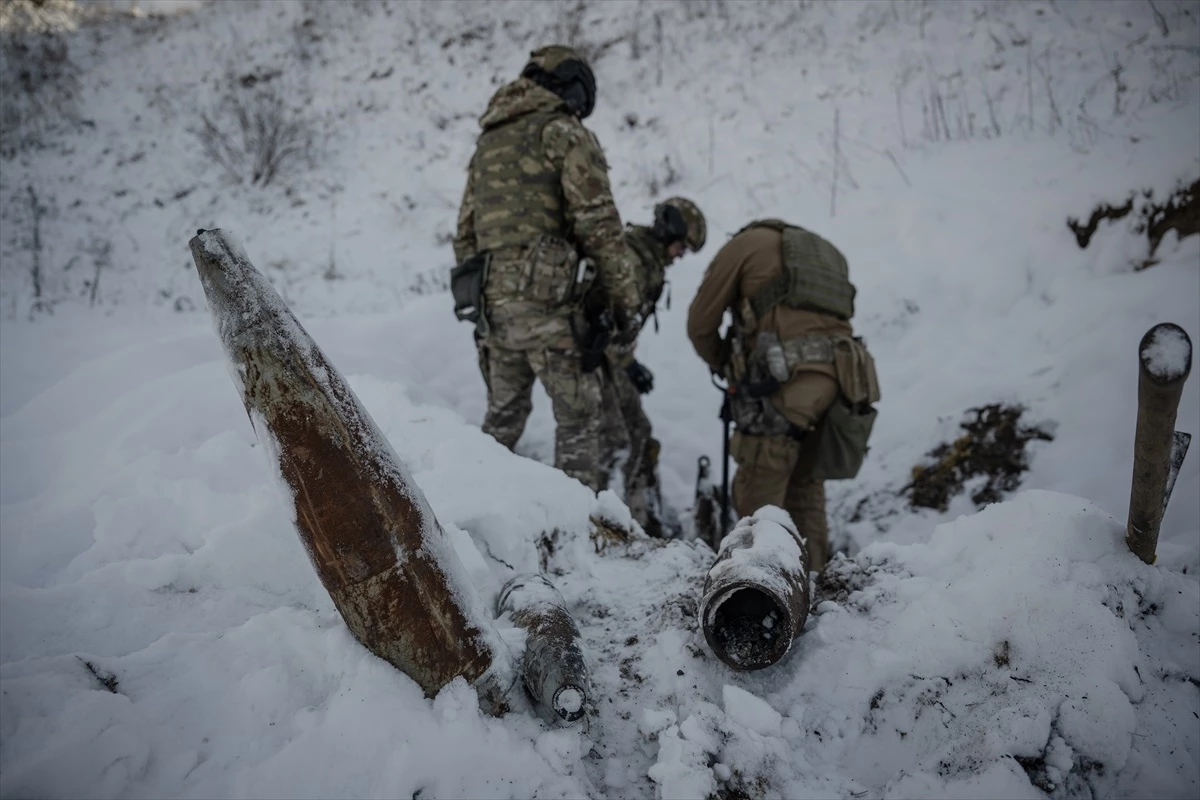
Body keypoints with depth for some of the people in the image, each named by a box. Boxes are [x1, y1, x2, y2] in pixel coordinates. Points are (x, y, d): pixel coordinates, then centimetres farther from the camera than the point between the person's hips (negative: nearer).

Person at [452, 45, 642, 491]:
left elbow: (465, 231, 22)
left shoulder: (489, 141, 21)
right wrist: (624, 293, -5)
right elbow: (597, 220, -10)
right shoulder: (563, 131, -1)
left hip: (491, 301, 7)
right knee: (578, 413, 0)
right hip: (545, 299, -7)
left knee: (504, 413, 19)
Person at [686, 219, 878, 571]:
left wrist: (725, 367, 34)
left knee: (758, 499, 1)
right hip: (842, 377, 6)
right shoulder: (826, 252, 34)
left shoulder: (746, 241, 17)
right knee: (806, 494, 17)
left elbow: (700, 323, 16)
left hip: (789, 376, -6)